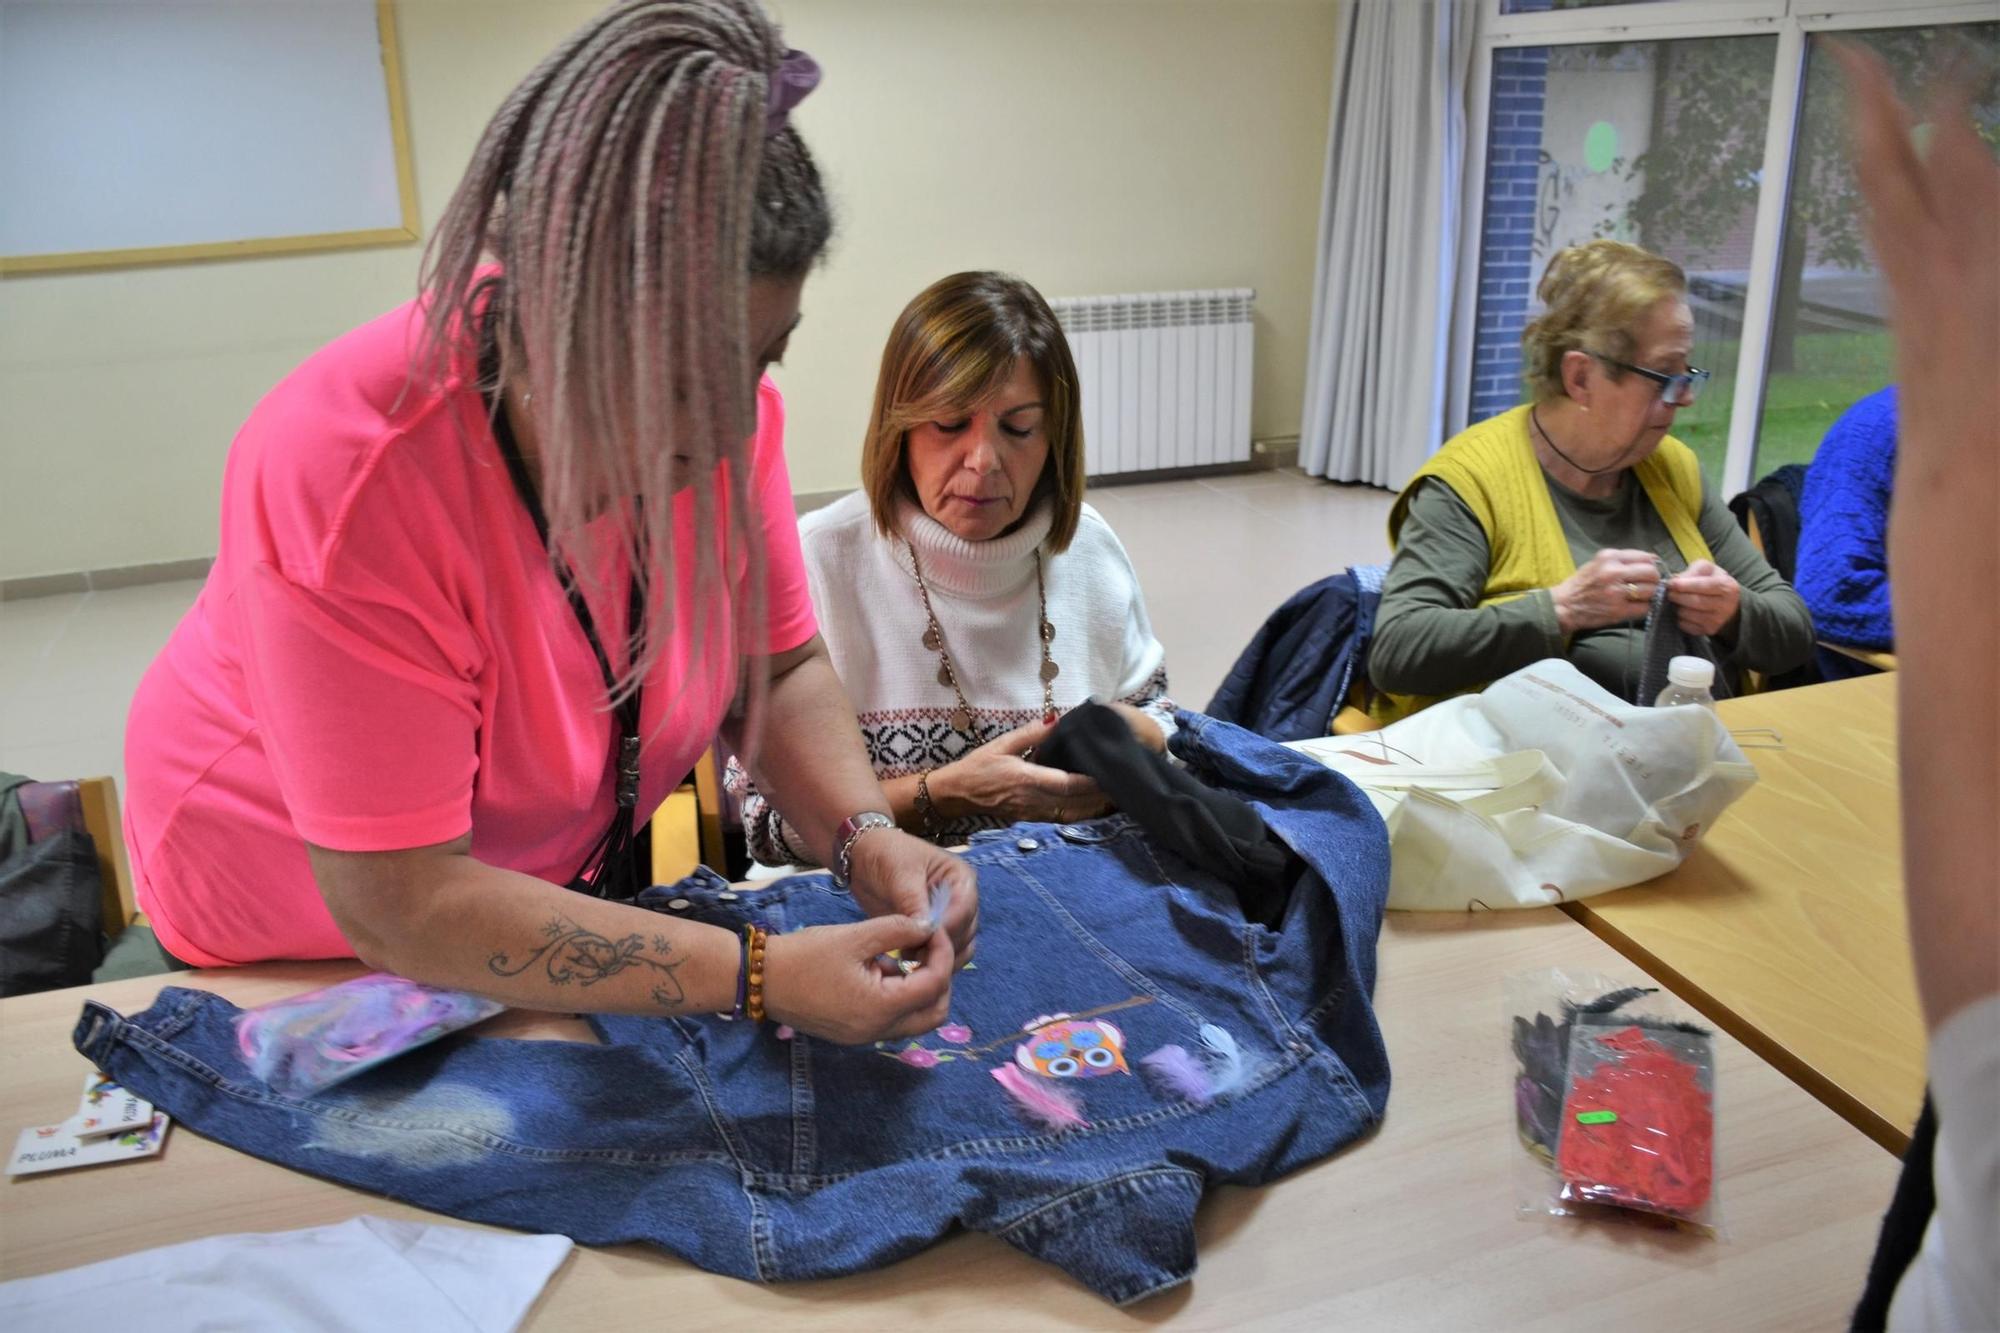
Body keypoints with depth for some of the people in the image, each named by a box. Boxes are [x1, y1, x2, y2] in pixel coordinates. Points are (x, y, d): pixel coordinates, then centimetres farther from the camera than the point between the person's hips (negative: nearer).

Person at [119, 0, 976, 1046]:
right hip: (308, 938, -4)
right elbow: (403, 907, -34)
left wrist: (865, 838, -28)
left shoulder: (718, 403, -21)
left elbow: (778, 669, -8)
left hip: (569, 880, 5)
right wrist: (761, 979, -39)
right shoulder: (346, 474, -37)